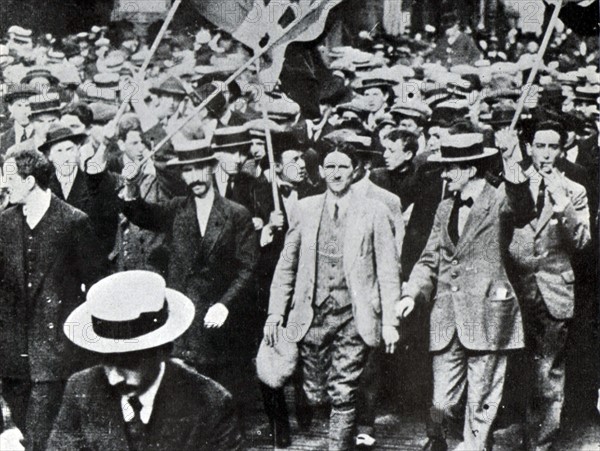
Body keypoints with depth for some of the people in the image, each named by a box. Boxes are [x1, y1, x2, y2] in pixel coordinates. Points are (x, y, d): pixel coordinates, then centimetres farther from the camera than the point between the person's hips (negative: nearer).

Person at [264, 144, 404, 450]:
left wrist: (389, 321, -5)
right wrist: (275, 313, 6)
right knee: (314, 396, 6)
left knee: (343, 398, -3)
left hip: (353, 318, -2)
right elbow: (286, 265, 11)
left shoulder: (374, 212, 1)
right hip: (312, 315, 2)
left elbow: (388, 271, 0)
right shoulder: (306, 209, 8)